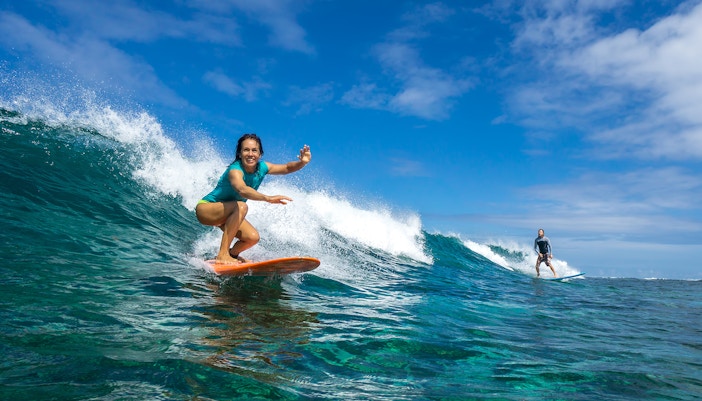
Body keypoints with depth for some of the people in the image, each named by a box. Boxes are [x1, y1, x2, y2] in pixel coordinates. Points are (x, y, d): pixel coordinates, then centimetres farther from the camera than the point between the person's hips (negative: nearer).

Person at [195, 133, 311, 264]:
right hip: (205, 209, -7)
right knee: (241, 206, -34)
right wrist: (267, 198, -68)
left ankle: (232, 254, 21)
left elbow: (287, 168, -3)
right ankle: (222, 254, -29)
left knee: (253, 238, -9)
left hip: (227, 214, 7)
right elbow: (242, 190, -53)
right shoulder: (235, 170, -32)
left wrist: (302, 162, -24)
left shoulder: (261, 167, -11)